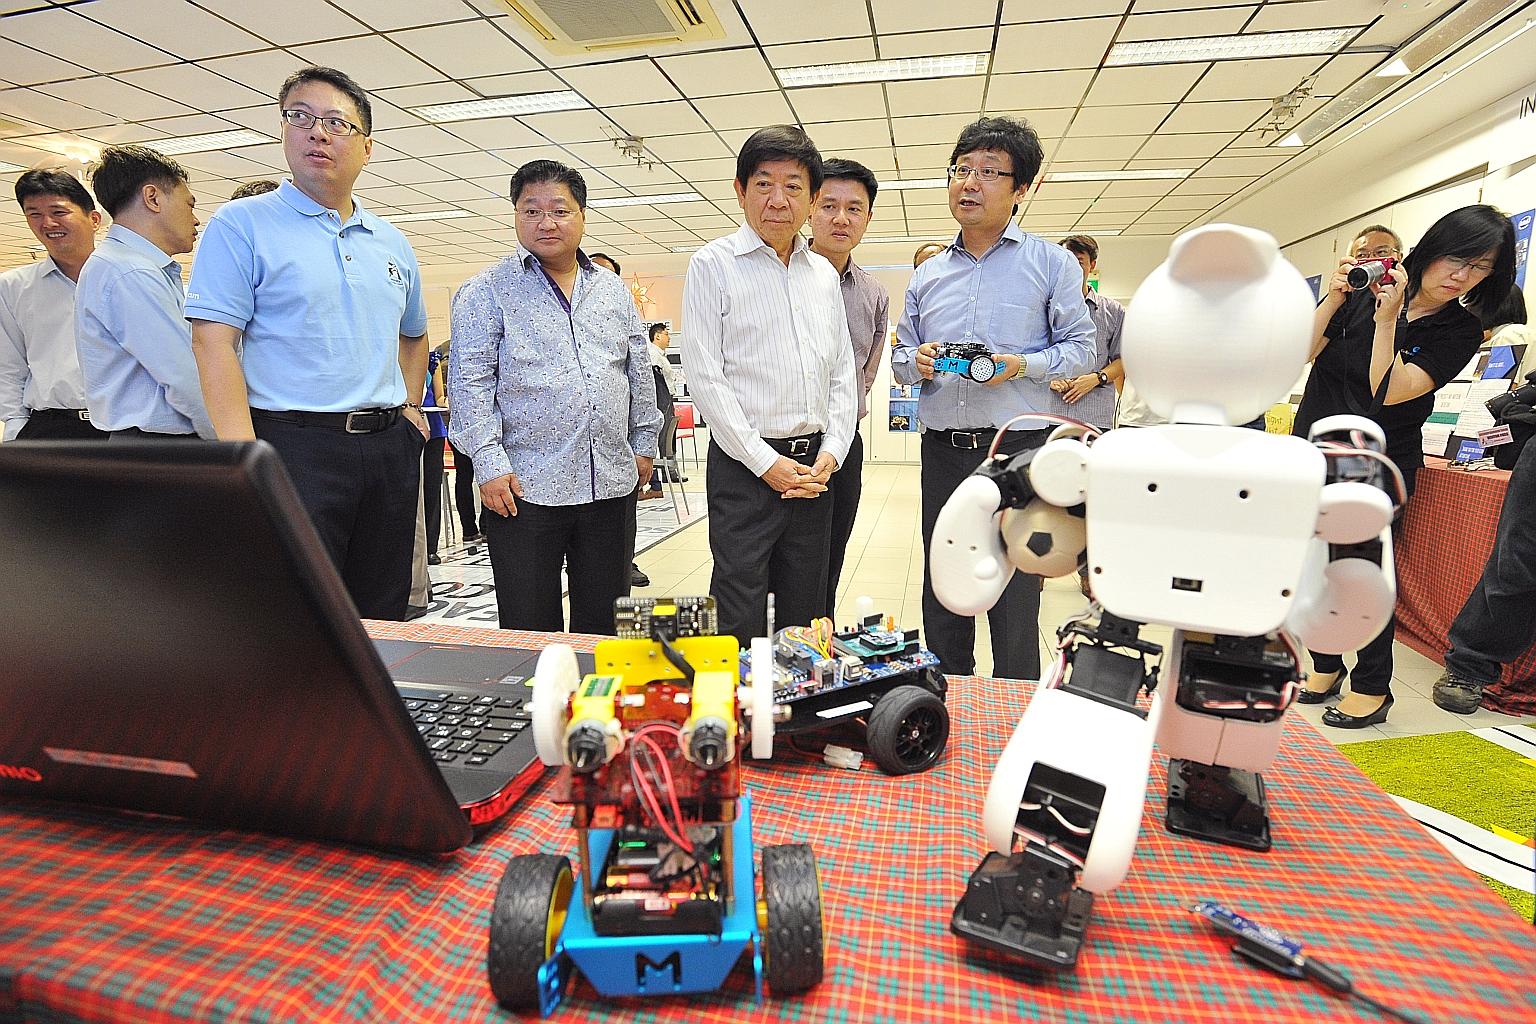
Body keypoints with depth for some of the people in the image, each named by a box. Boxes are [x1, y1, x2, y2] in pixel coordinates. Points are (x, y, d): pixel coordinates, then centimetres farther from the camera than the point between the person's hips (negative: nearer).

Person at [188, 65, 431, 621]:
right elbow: (214, 345, -9)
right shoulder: (241, 223, 0)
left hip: (389, 446, 5)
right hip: (295, 444, -5)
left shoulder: (392, 244, 16)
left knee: (383, 622, 13)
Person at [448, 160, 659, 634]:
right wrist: (490, 464, -12)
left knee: (604, 622, 13)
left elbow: (640, 374, 17)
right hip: (525, 488, -3)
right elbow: (470, 382, -4)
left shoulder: (613, 289, 14)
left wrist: (644, 443, 13)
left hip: (612, 484, 4)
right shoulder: (486, 292, 2)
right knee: (530, 627, 4)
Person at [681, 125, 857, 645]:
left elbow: (843, 374, 14)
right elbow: (704, 374, -9)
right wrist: (765, 462, -13)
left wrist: (831, 453, 0)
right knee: (740, 623, -1)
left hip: (814, 466, 5)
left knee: (806, 617, 14)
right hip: (744, 465, -5)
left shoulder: (824, 275, 14)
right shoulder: (713, 264, -2)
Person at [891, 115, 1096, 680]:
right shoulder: (927, 274, 15)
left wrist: (1022, 365, -15)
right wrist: (917, 362, -6)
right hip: (943, 451, 4)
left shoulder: (1051, 262, 4)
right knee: (942, 595, 12)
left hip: (1019, 448, -4)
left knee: (1016, 604, 2)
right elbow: (899, 356, 17)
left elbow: (1080, 347, 3)